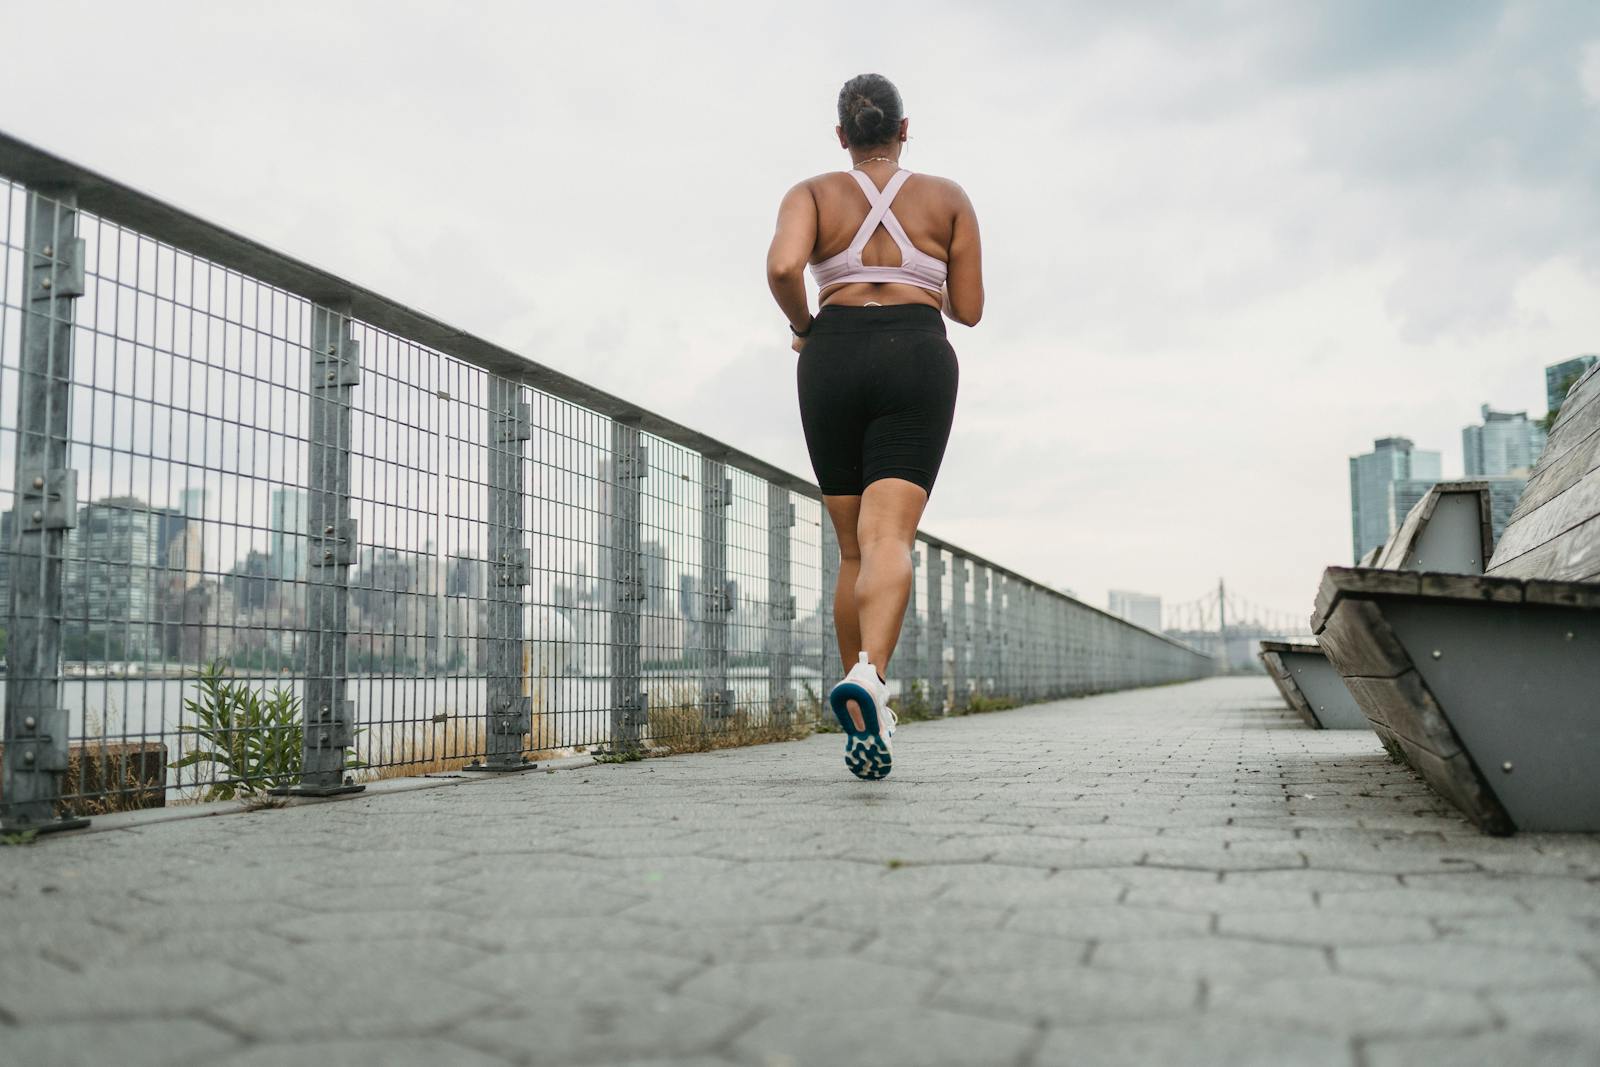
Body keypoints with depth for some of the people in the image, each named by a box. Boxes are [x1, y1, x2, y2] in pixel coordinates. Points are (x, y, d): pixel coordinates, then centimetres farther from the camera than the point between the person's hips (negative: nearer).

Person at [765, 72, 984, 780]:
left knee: (854, 549, 11)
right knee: (890, 541, -15)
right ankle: (869, 675, -42)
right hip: (917, 359, -1)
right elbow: (967, 310, 10)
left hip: (833, 362, 1)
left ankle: (862, 724, 15)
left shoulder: (813, 193, 10)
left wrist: (803, 327, 7)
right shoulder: (947, 198, 13)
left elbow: (782, 267, -11)